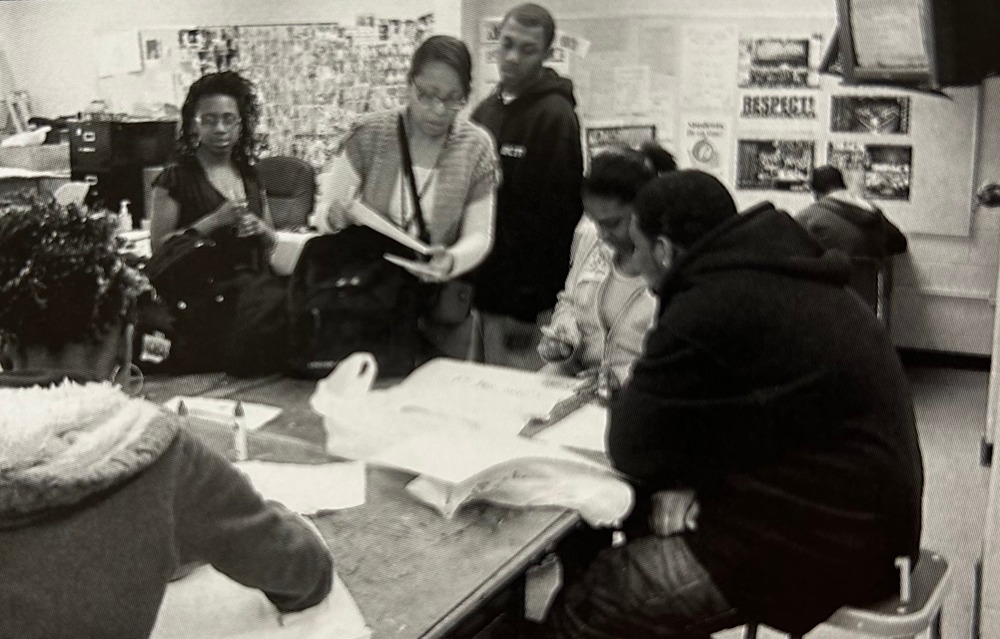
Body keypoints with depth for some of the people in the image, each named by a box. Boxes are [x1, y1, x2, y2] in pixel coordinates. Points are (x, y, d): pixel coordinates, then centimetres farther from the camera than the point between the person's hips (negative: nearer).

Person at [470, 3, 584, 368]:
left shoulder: (555, 115, -12)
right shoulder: (486, 110, 11)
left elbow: (556, 215, -16)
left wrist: (532, 304, -17)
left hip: (524, 299, -7)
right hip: (484, 287, 7)